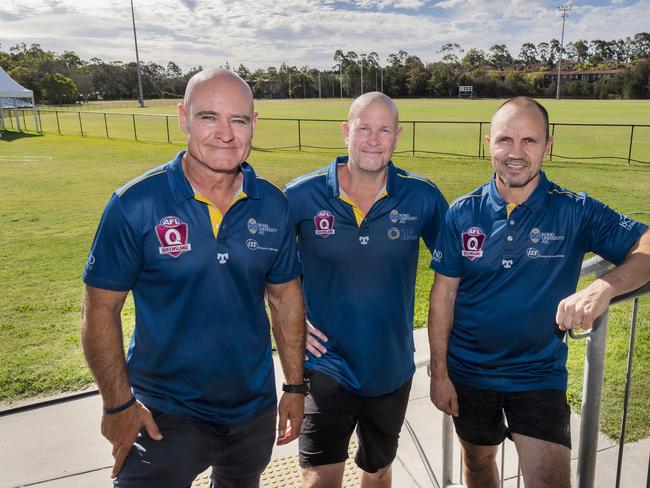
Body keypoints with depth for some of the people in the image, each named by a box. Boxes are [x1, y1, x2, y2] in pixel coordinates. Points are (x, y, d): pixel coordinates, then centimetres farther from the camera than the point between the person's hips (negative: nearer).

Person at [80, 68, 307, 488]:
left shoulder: (273, 205, -7)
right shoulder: (136, 204, -18)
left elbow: (285, 295, 1)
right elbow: (101, 308, -11)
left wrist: (295, 385, 4)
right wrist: (119, 405, -11)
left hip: (254, 407, 4)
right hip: (165, 412, -4)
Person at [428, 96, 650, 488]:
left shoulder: (576, 212, -11)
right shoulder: (462, 213, -9)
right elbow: (444, 294, -6)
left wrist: (604, 287, -38)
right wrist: (439, 372, -5)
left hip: (540, 376, -1)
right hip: (468, 372, 2)